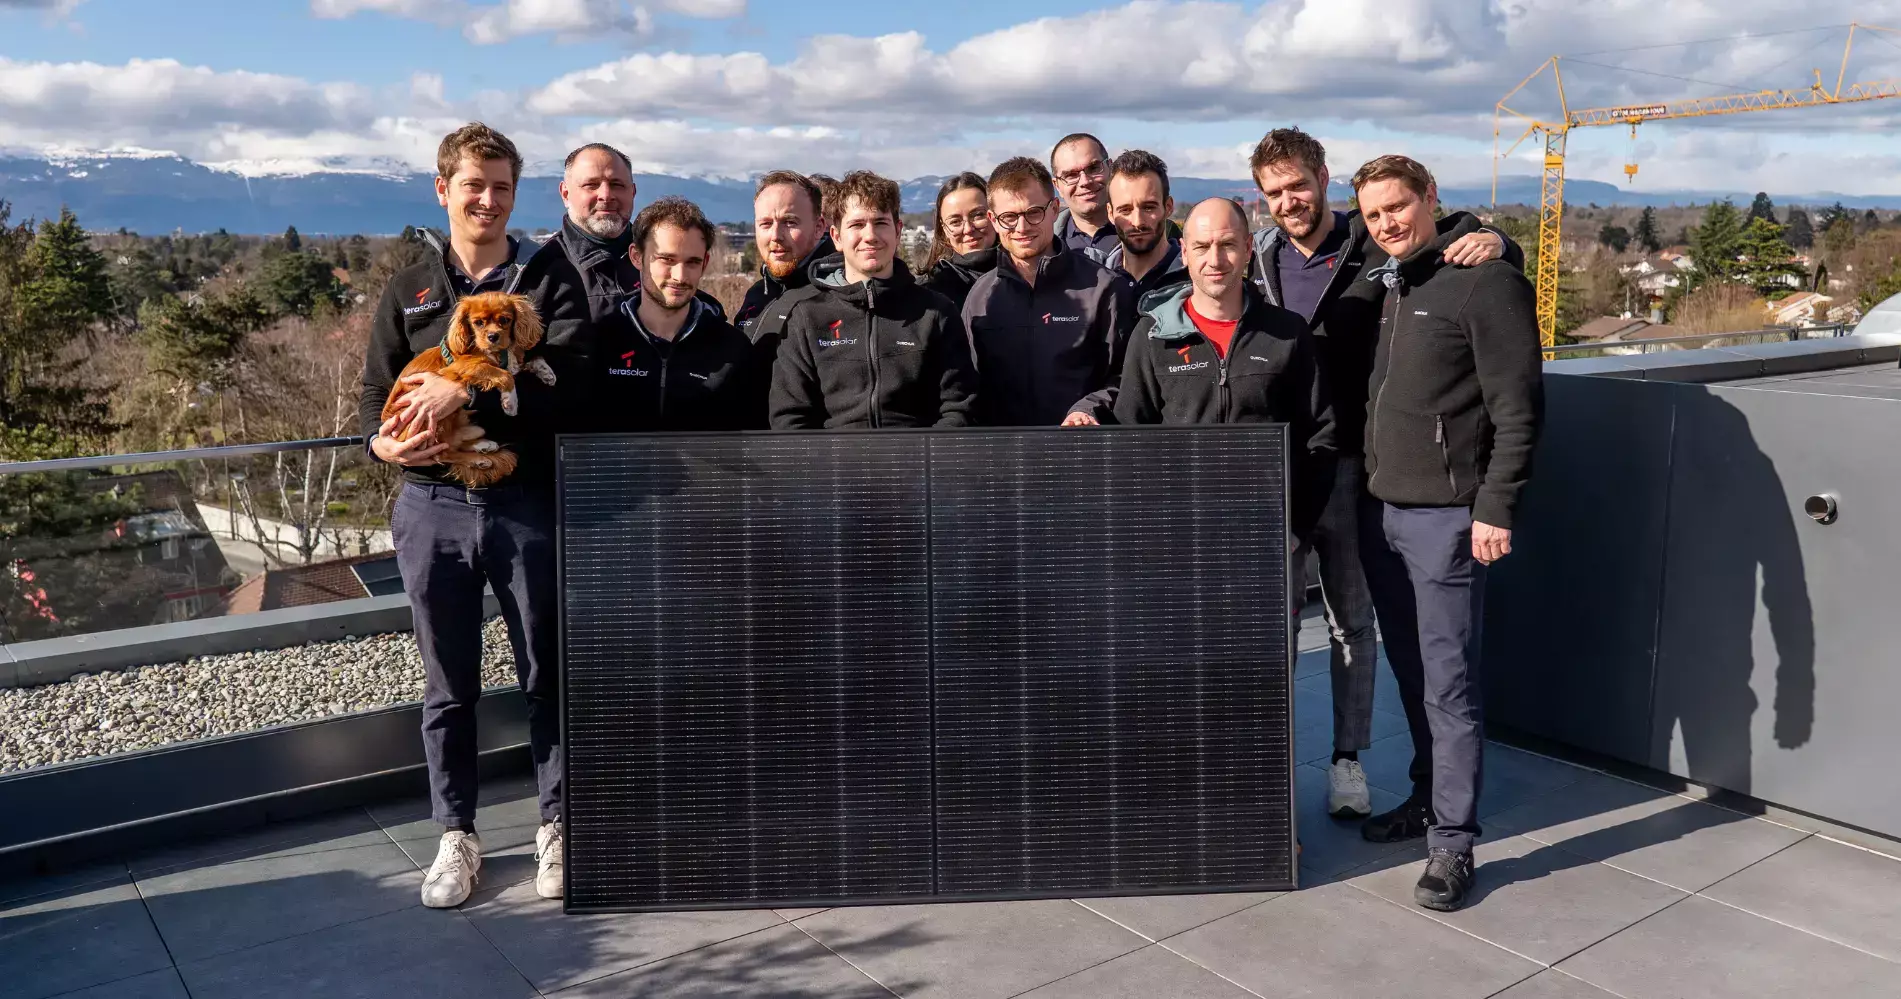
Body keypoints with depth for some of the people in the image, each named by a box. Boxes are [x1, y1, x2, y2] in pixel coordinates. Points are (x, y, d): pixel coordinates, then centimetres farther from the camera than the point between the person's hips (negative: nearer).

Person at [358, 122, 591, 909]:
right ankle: (455, 835, 24)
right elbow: (375, 393, 9)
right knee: (448, 684, 10)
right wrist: (385, 442, -14)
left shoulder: (549, 276, 4)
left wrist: (468, 390, -21)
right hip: (434, 504, 2)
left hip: (526, 501, -2)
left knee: (546, 674, 7)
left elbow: (569, 369, -11)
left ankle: (555, 824, 22)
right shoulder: (408, 291, 12)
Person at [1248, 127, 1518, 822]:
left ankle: (1348, 758, 23)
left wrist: (1491, 242, -23)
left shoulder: (1375, 249, -5)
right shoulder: (1260, 258, 6)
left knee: (1353, 620, 10)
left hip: (1350, 465, -3)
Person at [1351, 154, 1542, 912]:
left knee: (1448, 683, -3)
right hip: (1380, 508, 7)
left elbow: (1518, 406, -12)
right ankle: (1428, 796, 31)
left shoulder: (1485, 281, -8)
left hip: (1445, 514, -7)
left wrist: (1496, 507, -16)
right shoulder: (1379, 287, 13)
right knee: (1409, 671, 15)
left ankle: (1453, 842, 5)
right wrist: (1361, 486, 13)